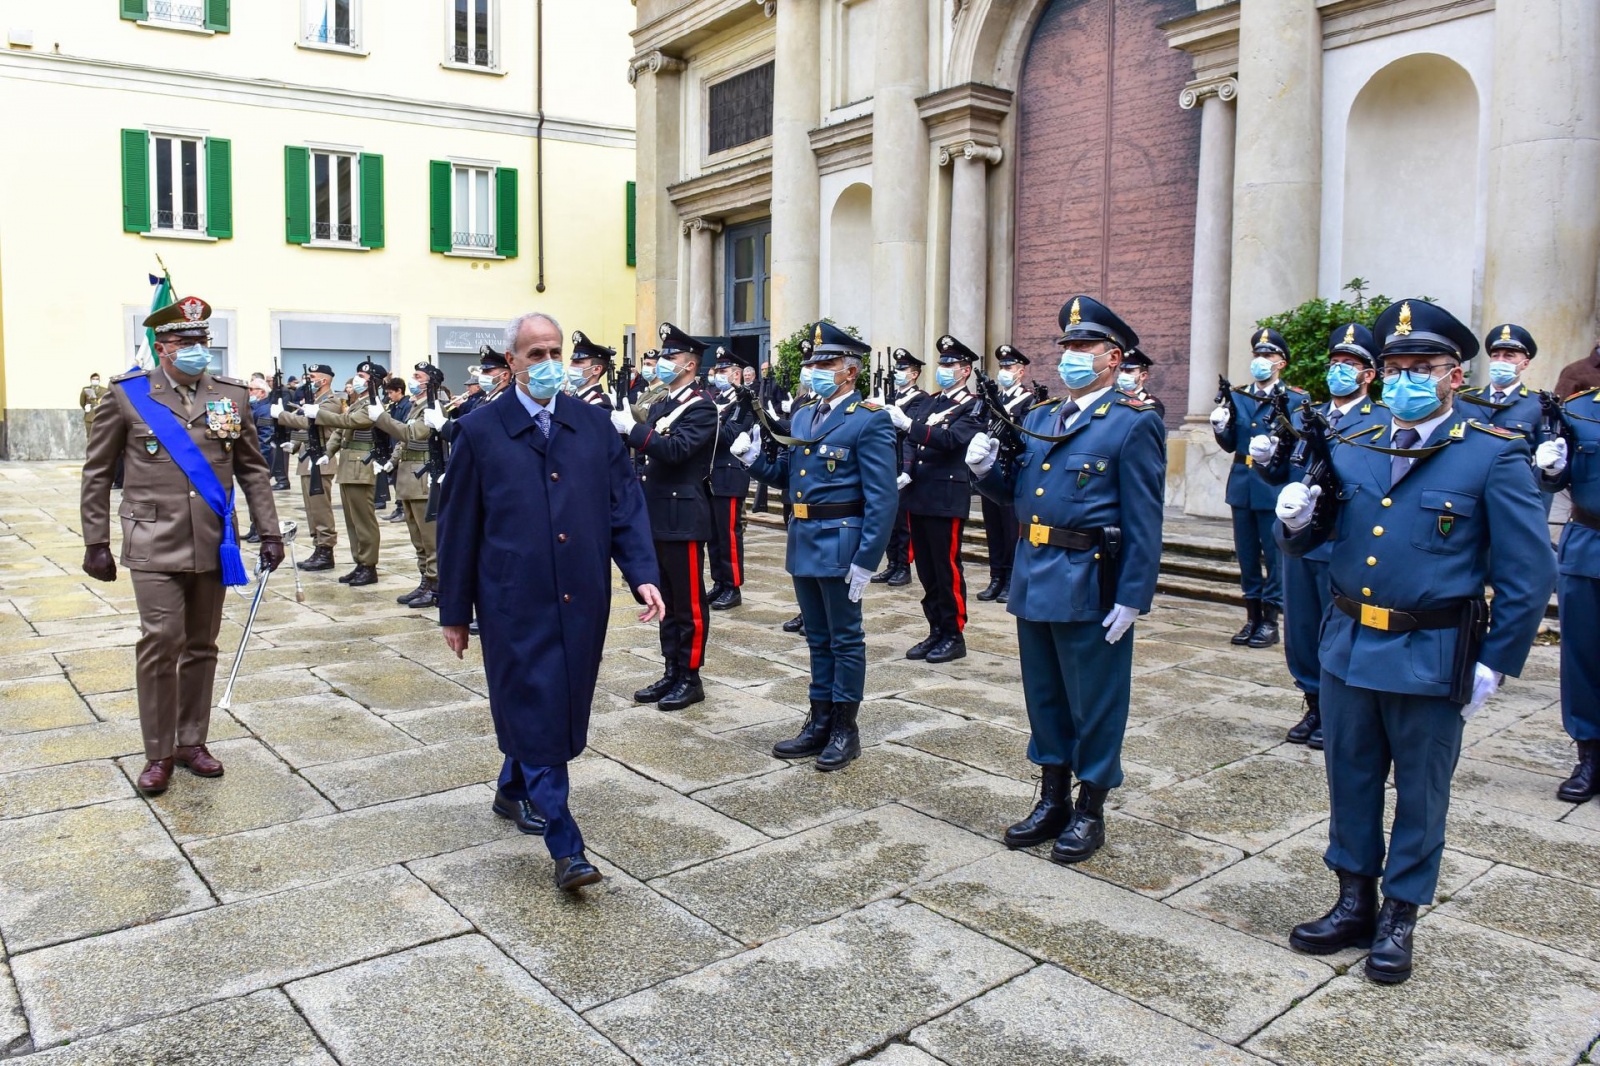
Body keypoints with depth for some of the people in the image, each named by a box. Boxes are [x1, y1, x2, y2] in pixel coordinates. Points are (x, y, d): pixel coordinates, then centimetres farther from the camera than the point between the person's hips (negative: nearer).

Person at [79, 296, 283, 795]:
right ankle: (159, 753, 8)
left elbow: (253, 470, 10)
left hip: (214, 546, 3)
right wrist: (96, 542, 2)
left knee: (201, 647, 10)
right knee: (161, 642, -7)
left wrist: (269, 532, 4)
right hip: (155, 546, -3)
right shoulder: (127, 394, -1)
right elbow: (97, 473, 4)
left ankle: (192, 741, 24)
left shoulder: (232, 395, 5)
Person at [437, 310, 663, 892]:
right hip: (515, 603, -3)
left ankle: (513, 792, 41)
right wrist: (454, 612, 4)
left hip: (582, 602, 4)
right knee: (536, 715, -3)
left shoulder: (594, 424, 7)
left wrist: (642, 574, -8)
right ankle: (566, 849, 3)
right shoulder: (480, 433, 0)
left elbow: (625, 505, 5)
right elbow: (457, 529, 2)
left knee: (562, 709, 14)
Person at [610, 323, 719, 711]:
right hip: (656, 516, 9)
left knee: (689, 604, 1)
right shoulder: (659, 405, 16)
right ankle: (671, 673, 23)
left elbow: (676, 449, -25)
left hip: (683, 517, -9)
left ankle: (690, 678, 10)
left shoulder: (701, 407, -10)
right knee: (665, 601, 14)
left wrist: (631, 429, -23)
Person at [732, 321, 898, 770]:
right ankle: (820, 723, 26)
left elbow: (883, 498, -16)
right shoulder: (803, 415, 12)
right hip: (803, 541, 8)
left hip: (839, 543, -7)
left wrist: (866, 561, -19)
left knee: (845, 639, 5)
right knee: (818, 639, 16)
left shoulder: (870, 420, -11)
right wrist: (754, 458, -3)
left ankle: (845, 728, 16)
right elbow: (788, 476, 16)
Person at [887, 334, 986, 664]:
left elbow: (950, 439, -21)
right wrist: (906, 472, -7)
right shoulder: (929, 403, 17)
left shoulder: (972, 407, -4)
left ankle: (954, 636, 9)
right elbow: (911, 442, 11)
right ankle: (935, 632, 21)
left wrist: (908, 425, -26)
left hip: (947, 498, -7)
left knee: (947, 569, -1)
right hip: (918, 496, 7)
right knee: (926, 570, 11)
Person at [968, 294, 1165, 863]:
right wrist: (987, 468, -5)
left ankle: (1090, 811, 22)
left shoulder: (1134, 423, -8)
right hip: (1034, 578, 7)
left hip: (1091, 585, -7)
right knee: (1044, 694, 16)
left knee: (1094, 702, 6)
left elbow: (1143, 521, -12)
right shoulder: (1038, 419, 13)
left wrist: (1132, 599, -16)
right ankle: (1052, 800, 31)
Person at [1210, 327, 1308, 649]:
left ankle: (1270, 622, 12)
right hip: (1242, 486, 5)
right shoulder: (1238, 397, 10)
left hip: (1274, 487, -5)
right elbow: (1230, 445, 8)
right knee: (1246, 556, 11)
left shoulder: (1295, 399, -2)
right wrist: (1220, 427, -12)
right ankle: (1252, 618, 22)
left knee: (1274, 556, 2)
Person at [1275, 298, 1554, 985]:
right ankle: (1354, 905, 31)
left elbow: (1529, 575, -7)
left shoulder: (1495, 457, -7)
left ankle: (1399, 919, 27)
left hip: (1431, 659, -4)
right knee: (1351, 785, 15)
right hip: (1348, 647, 4)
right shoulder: (1350, 453, 6)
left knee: (1419, 795, 11)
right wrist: (1297, 517, -11)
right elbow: (1307, 539, 12)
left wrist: (1494, 664, -9)